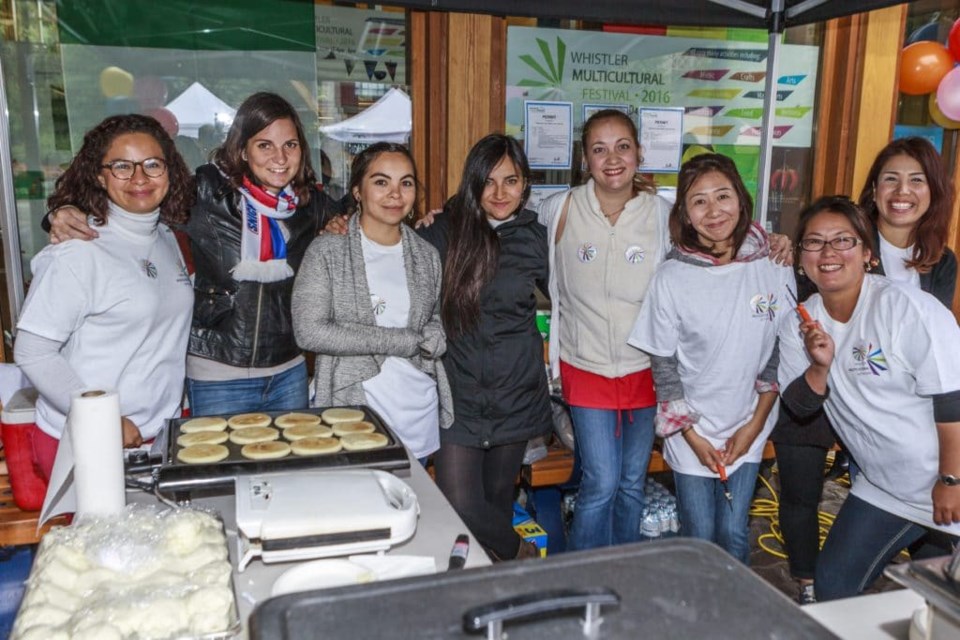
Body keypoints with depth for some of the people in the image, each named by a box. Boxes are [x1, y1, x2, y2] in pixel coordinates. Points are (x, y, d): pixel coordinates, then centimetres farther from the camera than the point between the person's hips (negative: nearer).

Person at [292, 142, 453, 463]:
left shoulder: (426, 256, 7)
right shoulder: (327, 251, -6)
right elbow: (309, 332, -16)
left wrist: (436, 337, -7)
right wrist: (406, 341, -15)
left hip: (419, 416, 4)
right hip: (350, 410, -4)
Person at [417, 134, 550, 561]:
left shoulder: (534, 238, 2)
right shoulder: (445, 231, -3)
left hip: (516, 394, 1)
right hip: (459, 395, -1)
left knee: (498, 499, 15)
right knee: (459, 508, -7)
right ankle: (521, 557, 23)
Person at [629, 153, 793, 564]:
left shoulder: (774, 269, -7)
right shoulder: (672, 277, -13)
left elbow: (780, 354, 1)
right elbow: (663, 365, -6)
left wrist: (755, 424, -2)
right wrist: (692, 435, -7)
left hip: (747, 430, 2)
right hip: (691, 431, -1)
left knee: (734, 536, 11)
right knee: (699, 538, 8)